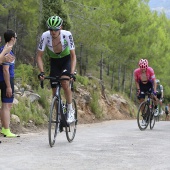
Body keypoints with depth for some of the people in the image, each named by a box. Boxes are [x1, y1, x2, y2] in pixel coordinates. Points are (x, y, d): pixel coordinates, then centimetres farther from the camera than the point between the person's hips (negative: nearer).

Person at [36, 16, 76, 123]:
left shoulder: (67, 35, -28)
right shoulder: (45, 36, -25)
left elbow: (73, 56, -25)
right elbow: (39, 56, -18)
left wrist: (72, 73, -36)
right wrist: (42, 72, -31)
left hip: (66, 60, -2)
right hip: (54, 62, 2)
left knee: (65, 83, -26)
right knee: (55, 90, -2)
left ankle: (70, 111, -10)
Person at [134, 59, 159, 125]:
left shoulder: (150, 70, -30)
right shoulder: (136, 71, -26)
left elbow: (154, 81, -26)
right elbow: (136, 81, -9)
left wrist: (154, 91, -34)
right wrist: (138, 89, -20)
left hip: (149, 84, -1)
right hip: (141, 85, 1)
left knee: (153, 96, -24)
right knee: (141, 100, -8)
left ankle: (156, 108, 7)